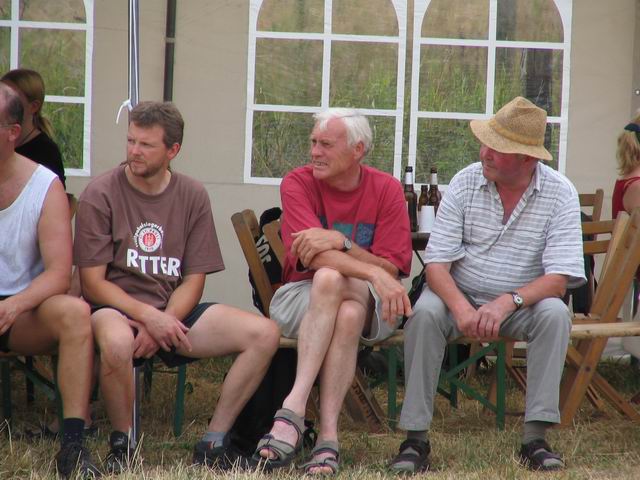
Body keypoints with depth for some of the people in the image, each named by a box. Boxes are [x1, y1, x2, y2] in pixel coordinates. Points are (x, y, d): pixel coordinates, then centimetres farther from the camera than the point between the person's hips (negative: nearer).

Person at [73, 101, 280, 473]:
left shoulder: (192, 197, 7)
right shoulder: (101, 194, -4)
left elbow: (194, 280, 4)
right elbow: (93, 282, -8)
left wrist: (162, 324, -15)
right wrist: (148, 317, -21)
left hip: (174, 313, 4)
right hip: (117, 309, -4)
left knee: (265, 334, -15)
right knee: (117, 342, -41)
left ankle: (214, 443, -10)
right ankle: (122, 443, -16)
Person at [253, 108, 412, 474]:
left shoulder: (386, 189, -1)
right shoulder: (298, 184, -4)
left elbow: (392, 268, -8)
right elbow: (310, 256, -19)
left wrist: (340, 242, -23)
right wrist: (374, 273, -32)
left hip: (371, 306, 1)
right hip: (301, 300, 0)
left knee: (329, 280, -35)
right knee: (334, 290, -36)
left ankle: (294, 408, -41)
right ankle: (328, 436, -46)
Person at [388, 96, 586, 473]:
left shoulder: (560, 194, -10)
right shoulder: (465, 183, -7)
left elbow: (559, 279, -17)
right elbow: (437, 263, -12)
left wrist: (508, 302, -33)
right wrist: (460, 307, -31)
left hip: (523, 303, 0)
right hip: (461, 296, 0)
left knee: (555, 314, -31)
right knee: (425, 312, -31)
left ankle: (536, 439, -29)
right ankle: (416, 439, -29)